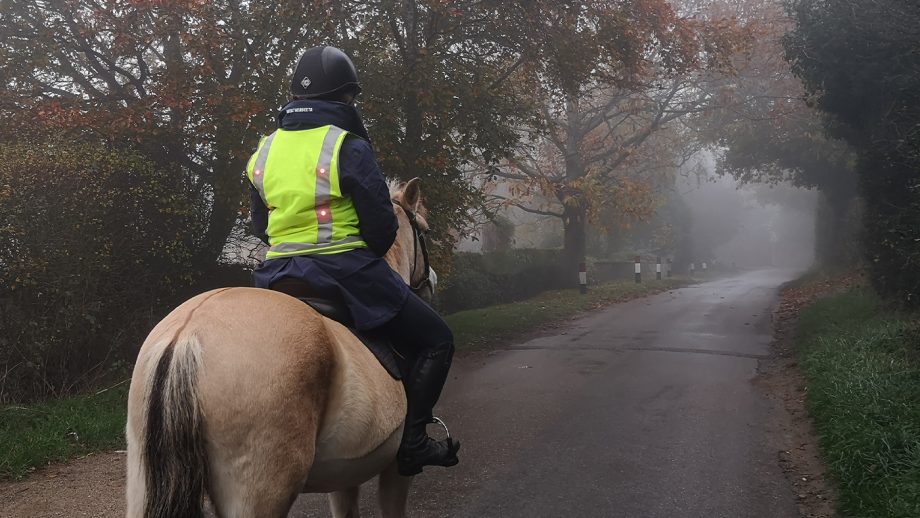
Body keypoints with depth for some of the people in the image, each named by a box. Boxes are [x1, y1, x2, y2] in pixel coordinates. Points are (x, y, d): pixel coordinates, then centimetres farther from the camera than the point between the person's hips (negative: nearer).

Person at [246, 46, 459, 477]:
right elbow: (383, 229, -11)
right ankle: (412, 442, 2)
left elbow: (260, 227, 16)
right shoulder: (349, 147, -10)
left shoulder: (263, 152, 9)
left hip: (279, 277, 6)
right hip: (347, 273, -6)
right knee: (435, 340, 9)